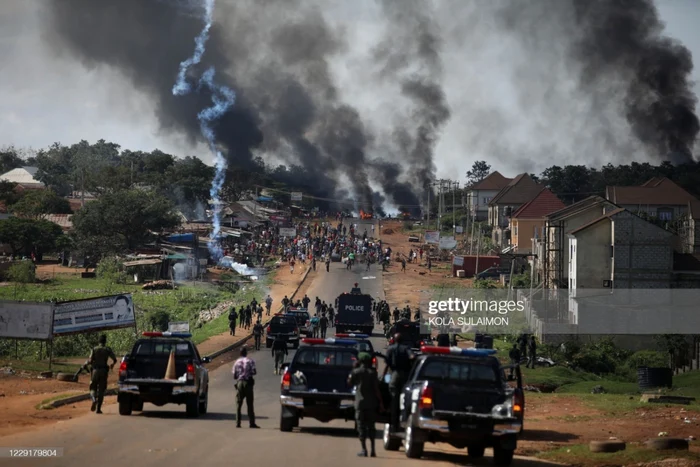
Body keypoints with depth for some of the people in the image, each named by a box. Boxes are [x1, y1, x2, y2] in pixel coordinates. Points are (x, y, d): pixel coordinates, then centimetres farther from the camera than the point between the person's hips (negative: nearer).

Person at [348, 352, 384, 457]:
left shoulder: (356, 372, -4)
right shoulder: (372, 373, -1)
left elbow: (350, 383, 12)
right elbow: (376, 389, -6)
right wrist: (380, 402, -1)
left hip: (360, 403, -2)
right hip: (371, 403, 2)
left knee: (361, 426, 1)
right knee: (371, 426, 9)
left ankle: (364, 450, -5)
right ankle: (372, 450, 5)